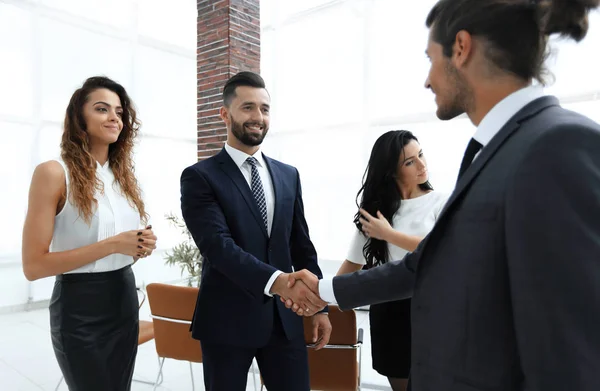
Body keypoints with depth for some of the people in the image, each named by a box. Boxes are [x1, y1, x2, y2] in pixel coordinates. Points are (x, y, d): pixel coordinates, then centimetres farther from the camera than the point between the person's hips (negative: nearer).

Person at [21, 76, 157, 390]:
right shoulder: (53, 173, -13)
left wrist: (142, 246, -6)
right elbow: (33, 265, -16)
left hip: (125, 297, 7)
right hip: (80, 307, -6)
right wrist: (111, 244, -22)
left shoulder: (124, 175, 7)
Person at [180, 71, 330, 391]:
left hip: (284, 317, 4)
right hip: (227, 318, -3)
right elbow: (217, 245, -20)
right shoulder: (200, 177, -7)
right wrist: (277, 280, -33)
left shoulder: (288, 175, 8)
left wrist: (319, 306, 8)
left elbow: (301, 244, 10)